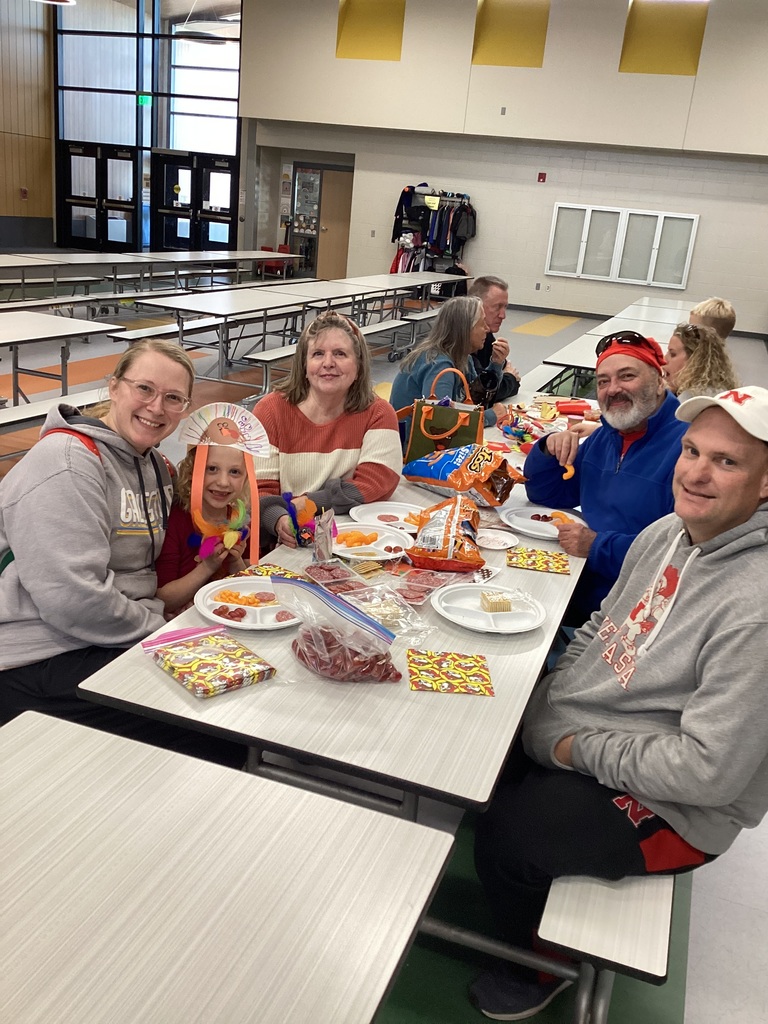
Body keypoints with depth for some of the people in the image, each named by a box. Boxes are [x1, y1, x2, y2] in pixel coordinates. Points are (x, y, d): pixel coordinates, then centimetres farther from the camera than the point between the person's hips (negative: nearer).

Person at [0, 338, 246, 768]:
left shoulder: (155, 465, 13)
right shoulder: (68, 461, -17)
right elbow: (71, 599, -24)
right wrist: (158, 627, -13)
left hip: (119, 634, 9)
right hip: (39, 664, -9)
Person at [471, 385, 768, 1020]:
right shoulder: (665, 534, -1)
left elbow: (710, 771, -29)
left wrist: (581, 748, -19)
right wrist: (553, 699, 1)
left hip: (672, 808, -8)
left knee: (504, 836, -17)